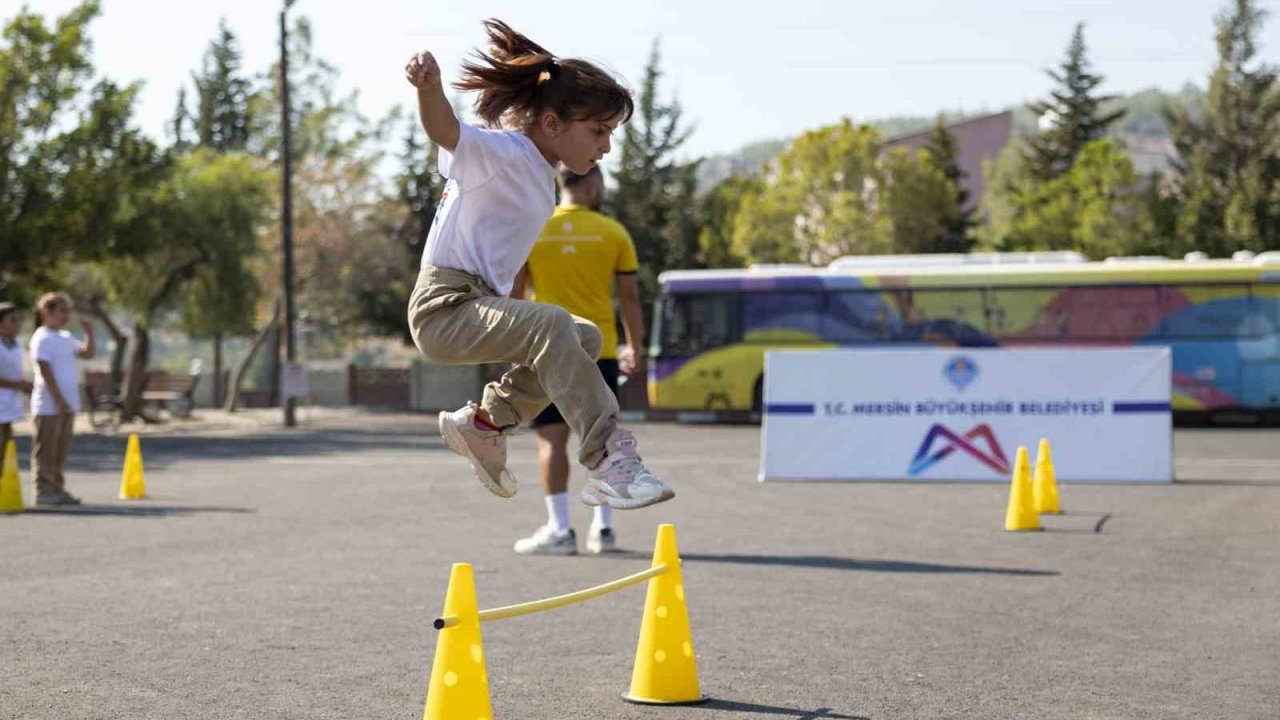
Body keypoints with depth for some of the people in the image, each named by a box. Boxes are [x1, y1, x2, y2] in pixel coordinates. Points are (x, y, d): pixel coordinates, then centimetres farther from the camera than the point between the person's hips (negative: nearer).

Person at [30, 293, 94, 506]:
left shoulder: (66, 337, 15)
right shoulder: (42, 339, -11)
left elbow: (87, 353, 19)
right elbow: (46, 372, -16)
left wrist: (89, 333, 4)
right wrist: (59, 400, -19)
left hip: (67, 404, 8)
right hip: (49, 406, -8)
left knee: (62, 448, 11)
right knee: (46, 449, -3)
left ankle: (57, 488, 16)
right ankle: (44, 490, -1)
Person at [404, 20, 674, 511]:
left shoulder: (540, 175, 15)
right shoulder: (502, 153, -13)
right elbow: (445, 131, -34)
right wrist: (429, 86, -54)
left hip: (482, 304, 10)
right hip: (445, 306, -10)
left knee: (586, 339, 19)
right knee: (551, 325, -33)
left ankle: (485, 423, 19)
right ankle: (609, 464, -37)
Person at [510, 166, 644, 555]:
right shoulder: (612, 233, 0)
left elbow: (513, 294, 1)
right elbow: (629, 297, 3)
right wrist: (634, 347, 14)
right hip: (599, 350, 1)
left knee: (552, 438, 0)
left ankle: (560, 530, -4)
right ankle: (603, 528, 11)